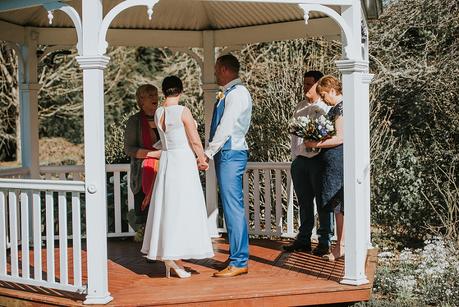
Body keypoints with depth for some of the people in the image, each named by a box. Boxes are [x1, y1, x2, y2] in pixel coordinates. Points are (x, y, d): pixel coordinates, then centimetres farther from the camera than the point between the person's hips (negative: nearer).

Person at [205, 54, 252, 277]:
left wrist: (209, 152, -19)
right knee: (231, 206, 13)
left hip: (231, 153, -10)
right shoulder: (228, 94, 18)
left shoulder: (237, 93, -12)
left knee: (233, 206, -10)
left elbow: (226, 127, -19)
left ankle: (239, 263, -8)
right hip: (225, 153, 10)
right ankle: (238, 256, 20)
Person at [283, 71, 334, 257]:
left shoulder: (326, 108, -5)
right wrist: (295, 158, 14)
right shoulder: (301, 107, 16)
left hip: (318, 159, -6)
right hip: (300, 160, 6)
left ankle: (324, 242, 8)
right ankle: (303, 239, 20)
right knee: (304, 202, 12)